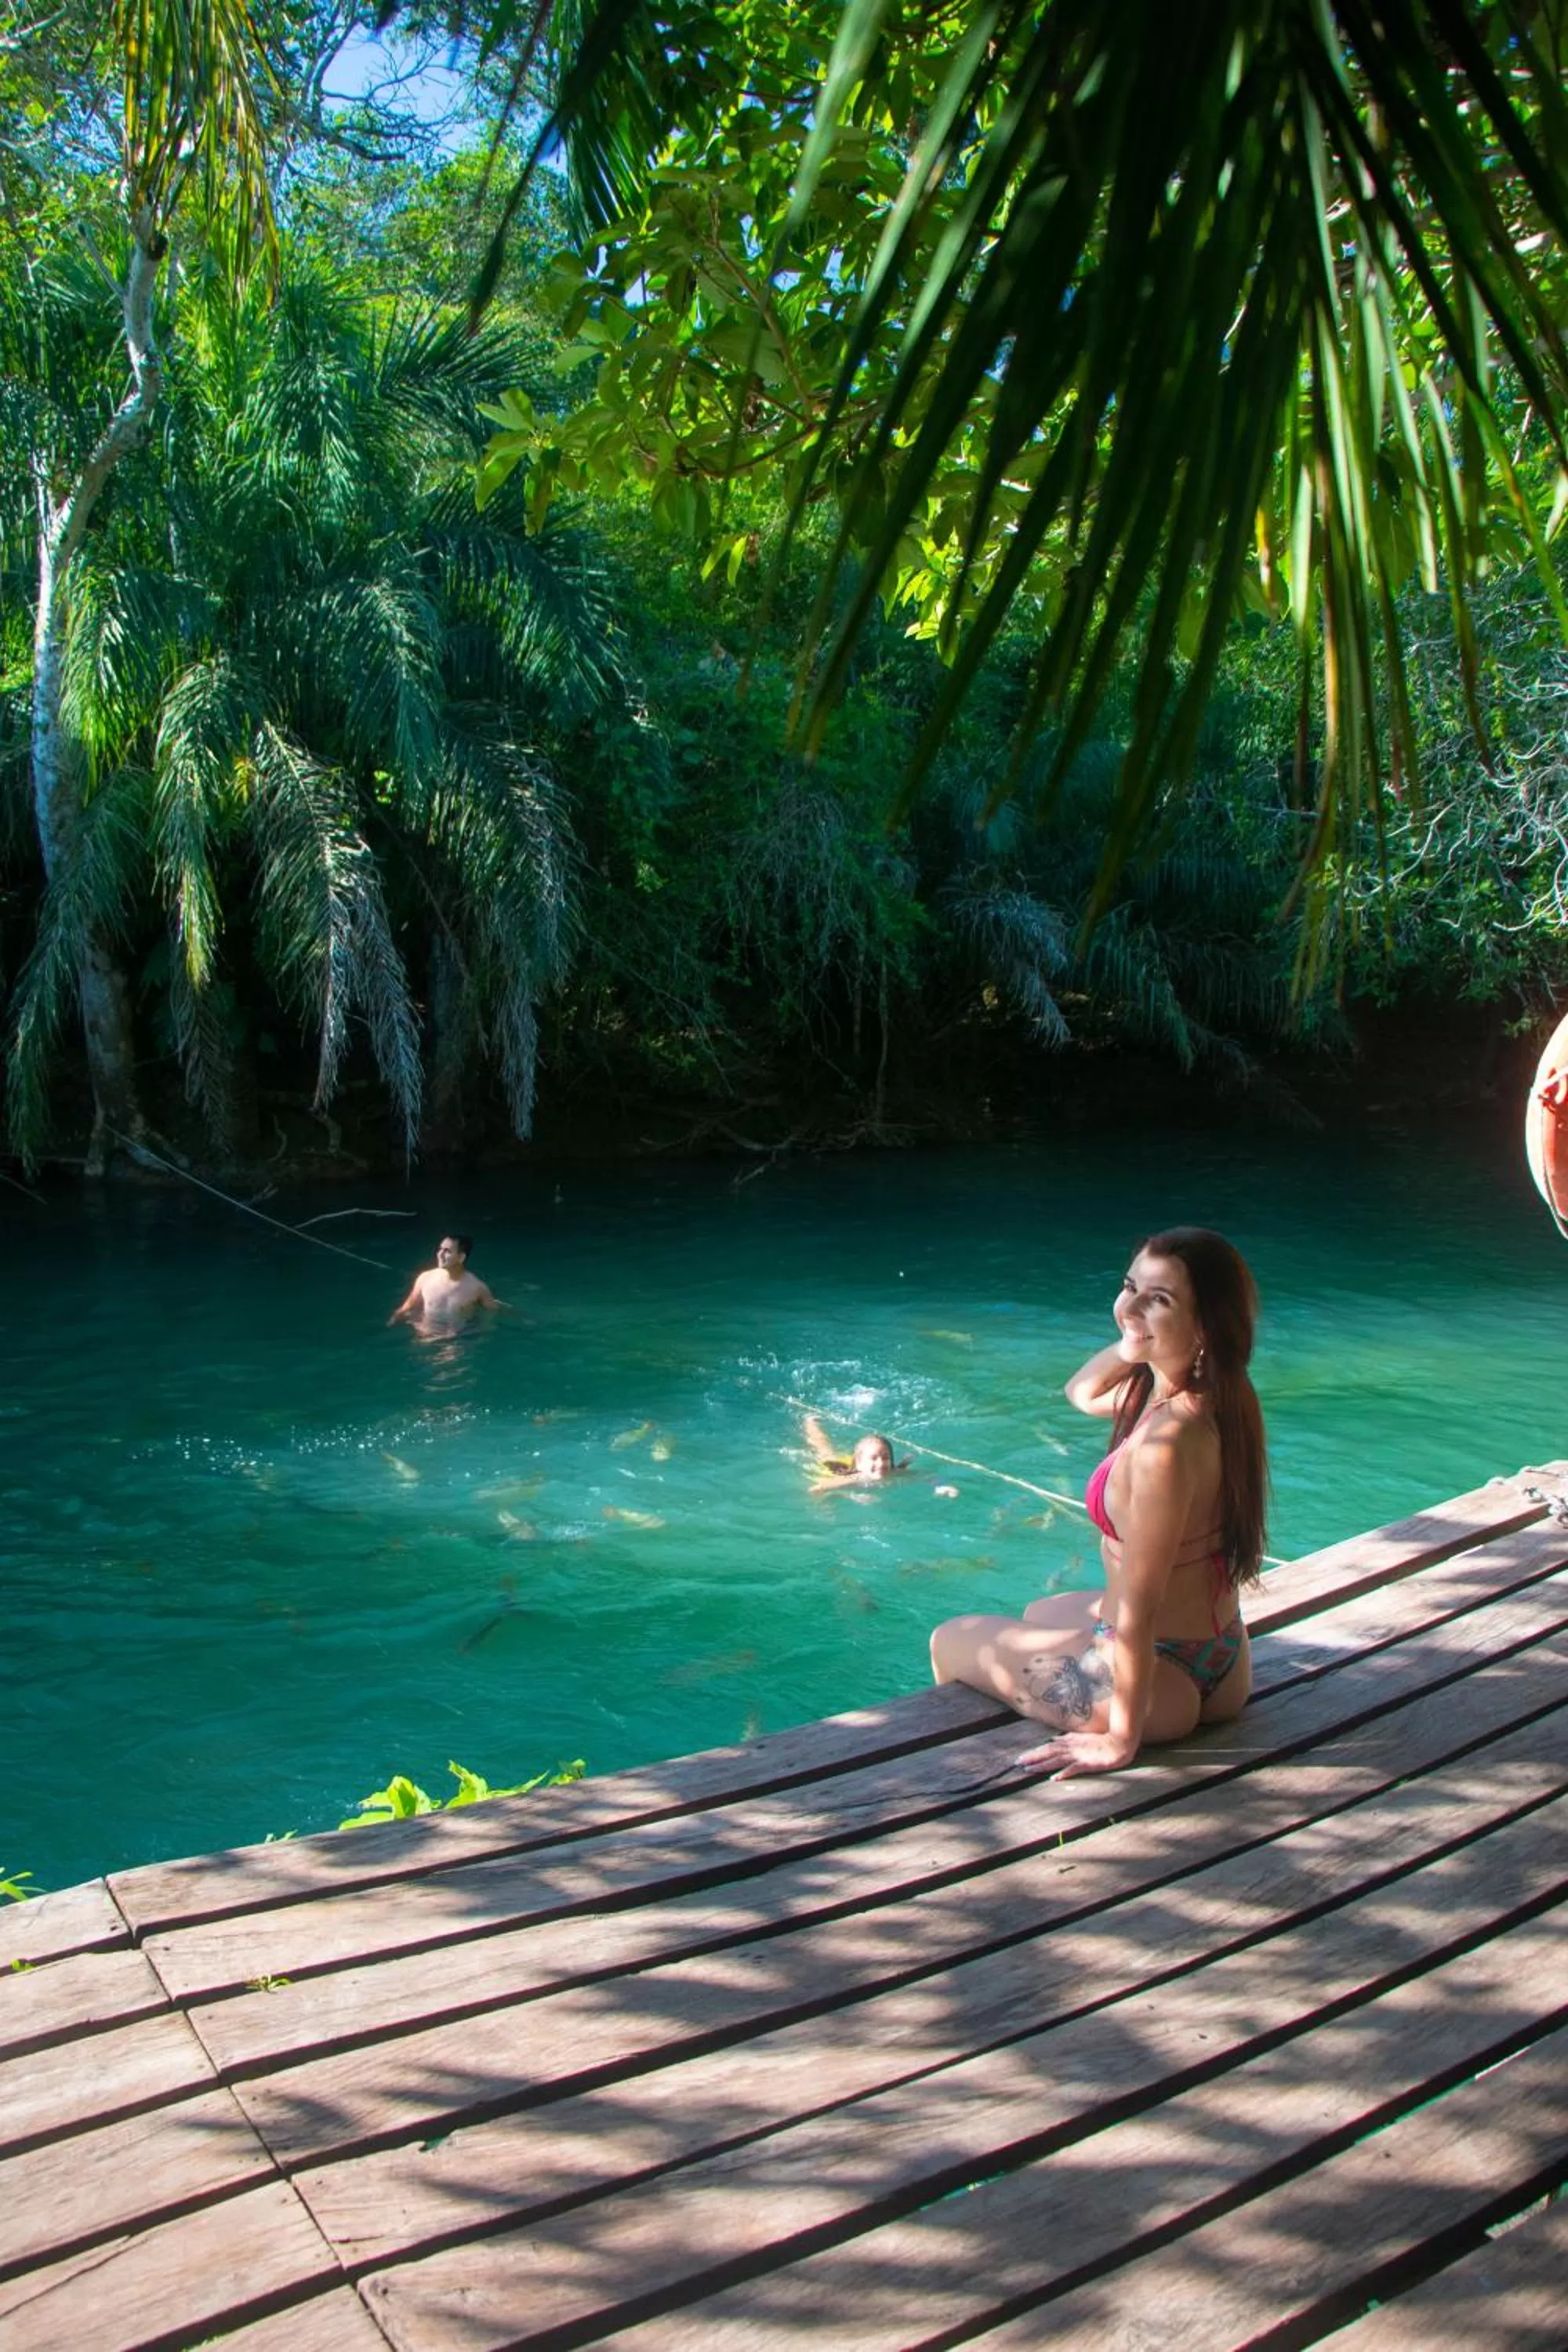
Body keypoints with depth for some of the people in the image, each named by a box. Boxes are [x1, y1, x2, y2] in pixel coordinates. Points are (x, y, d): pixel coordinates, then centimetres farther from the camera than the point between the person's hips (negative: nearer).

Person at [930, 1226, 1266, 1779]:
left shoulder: (1167, 1439, -33)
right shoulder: (1214, 1397, -5)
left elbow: (1139, 1608, -28)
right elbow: (1082, 1392, 11)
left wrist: (1121, 1738, -18)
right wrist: (1134, 1345, -7)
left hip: (1161, 1684, -8)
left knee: (948, 1641, 16)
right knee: (1038, 1613, 37)